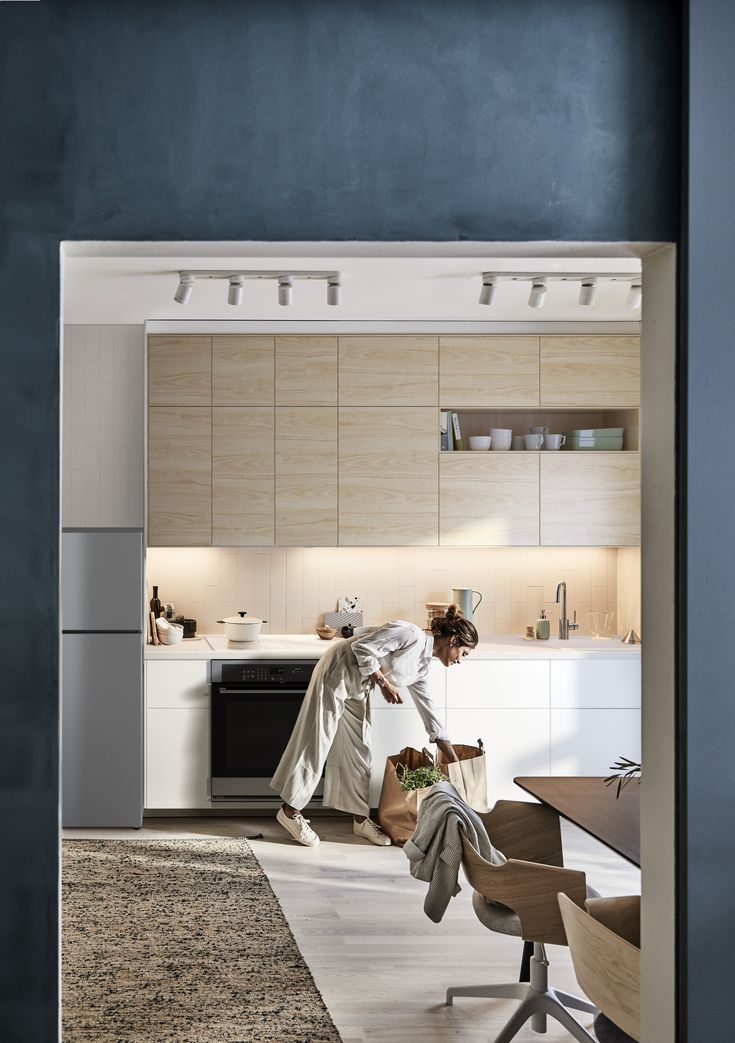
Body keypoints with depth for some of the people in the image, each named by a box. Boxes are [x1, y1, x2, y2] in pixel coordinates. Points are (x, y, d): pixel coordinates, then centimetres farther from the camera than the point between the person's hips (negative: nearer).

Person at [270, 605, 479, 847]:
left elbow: (429, 712, 13)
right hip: (337, 673, -9)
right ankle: (290, 811, 4)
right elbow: (362, 646, -23)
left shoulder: (421, 667, 7)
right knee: (316, 742, -4)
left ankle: (360, 818, 16)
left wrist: (455, 761, 13)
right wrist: (383, 683, -19)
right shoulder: (411, 634, -19)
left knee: (358, 750, 9)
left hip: (357, 689, 9)